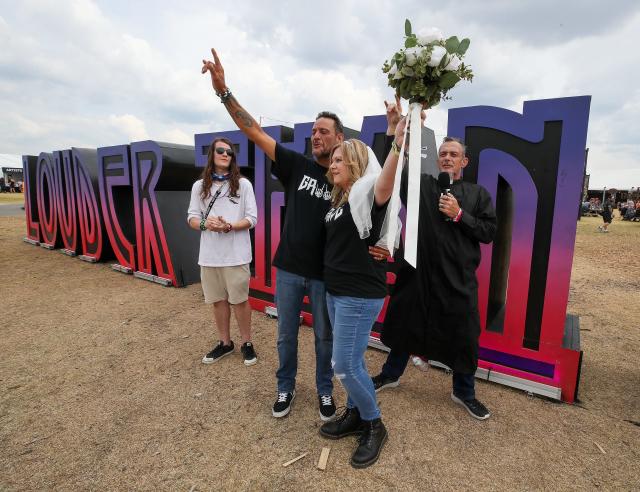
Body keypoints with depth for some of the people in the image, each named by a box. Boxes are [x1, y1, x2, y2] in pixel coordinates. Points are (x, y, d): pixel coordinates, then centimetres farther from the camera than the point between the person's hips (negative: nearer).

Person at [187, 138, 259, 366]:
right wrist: (205, 224, -14)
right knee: (218, 300, 13)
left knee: (239, 300, 5)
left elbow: (252, 218, -3)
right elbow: (192, 218, 9)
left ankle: (246, 343, 24)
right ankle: (225, 343, 31)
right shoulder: (199, 186, 7)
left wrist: (229, 226, -19)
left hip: (236, 254, -3)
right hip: (209, 254, 3)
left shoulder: (243, 184, -1)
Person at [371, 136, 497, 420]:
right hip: (417, 272, 0)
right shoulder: (420, 185, 4)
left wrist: (459, 215, -12)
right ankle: (390, 375, 39)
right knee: (405, 324, 15)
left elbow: (489, 232, 1)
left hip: (459, 278, 1)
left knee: (464, 336, 8)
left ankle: (464, 392, 33)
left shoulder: (478, 194, 6)